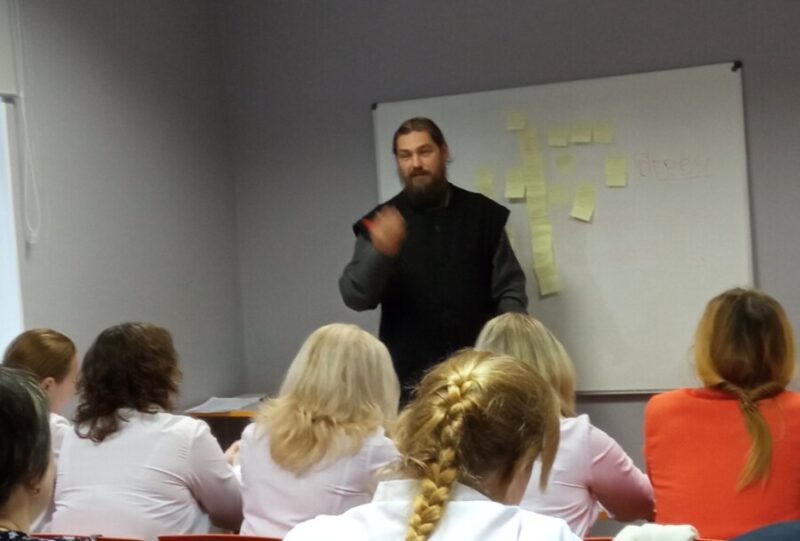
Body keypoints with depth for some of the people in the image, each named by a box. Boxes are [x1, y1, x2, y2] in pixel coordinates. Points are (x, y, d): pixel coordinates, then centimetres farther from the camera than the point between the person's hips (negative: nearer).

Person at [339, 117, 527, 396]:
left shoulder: (483, 213, 7)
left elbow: (510, 286, 10)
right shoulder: (380, 222, 4)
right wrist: (379, 251, -22)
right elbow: (355, 296, -4)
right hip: (410, 378, -1)